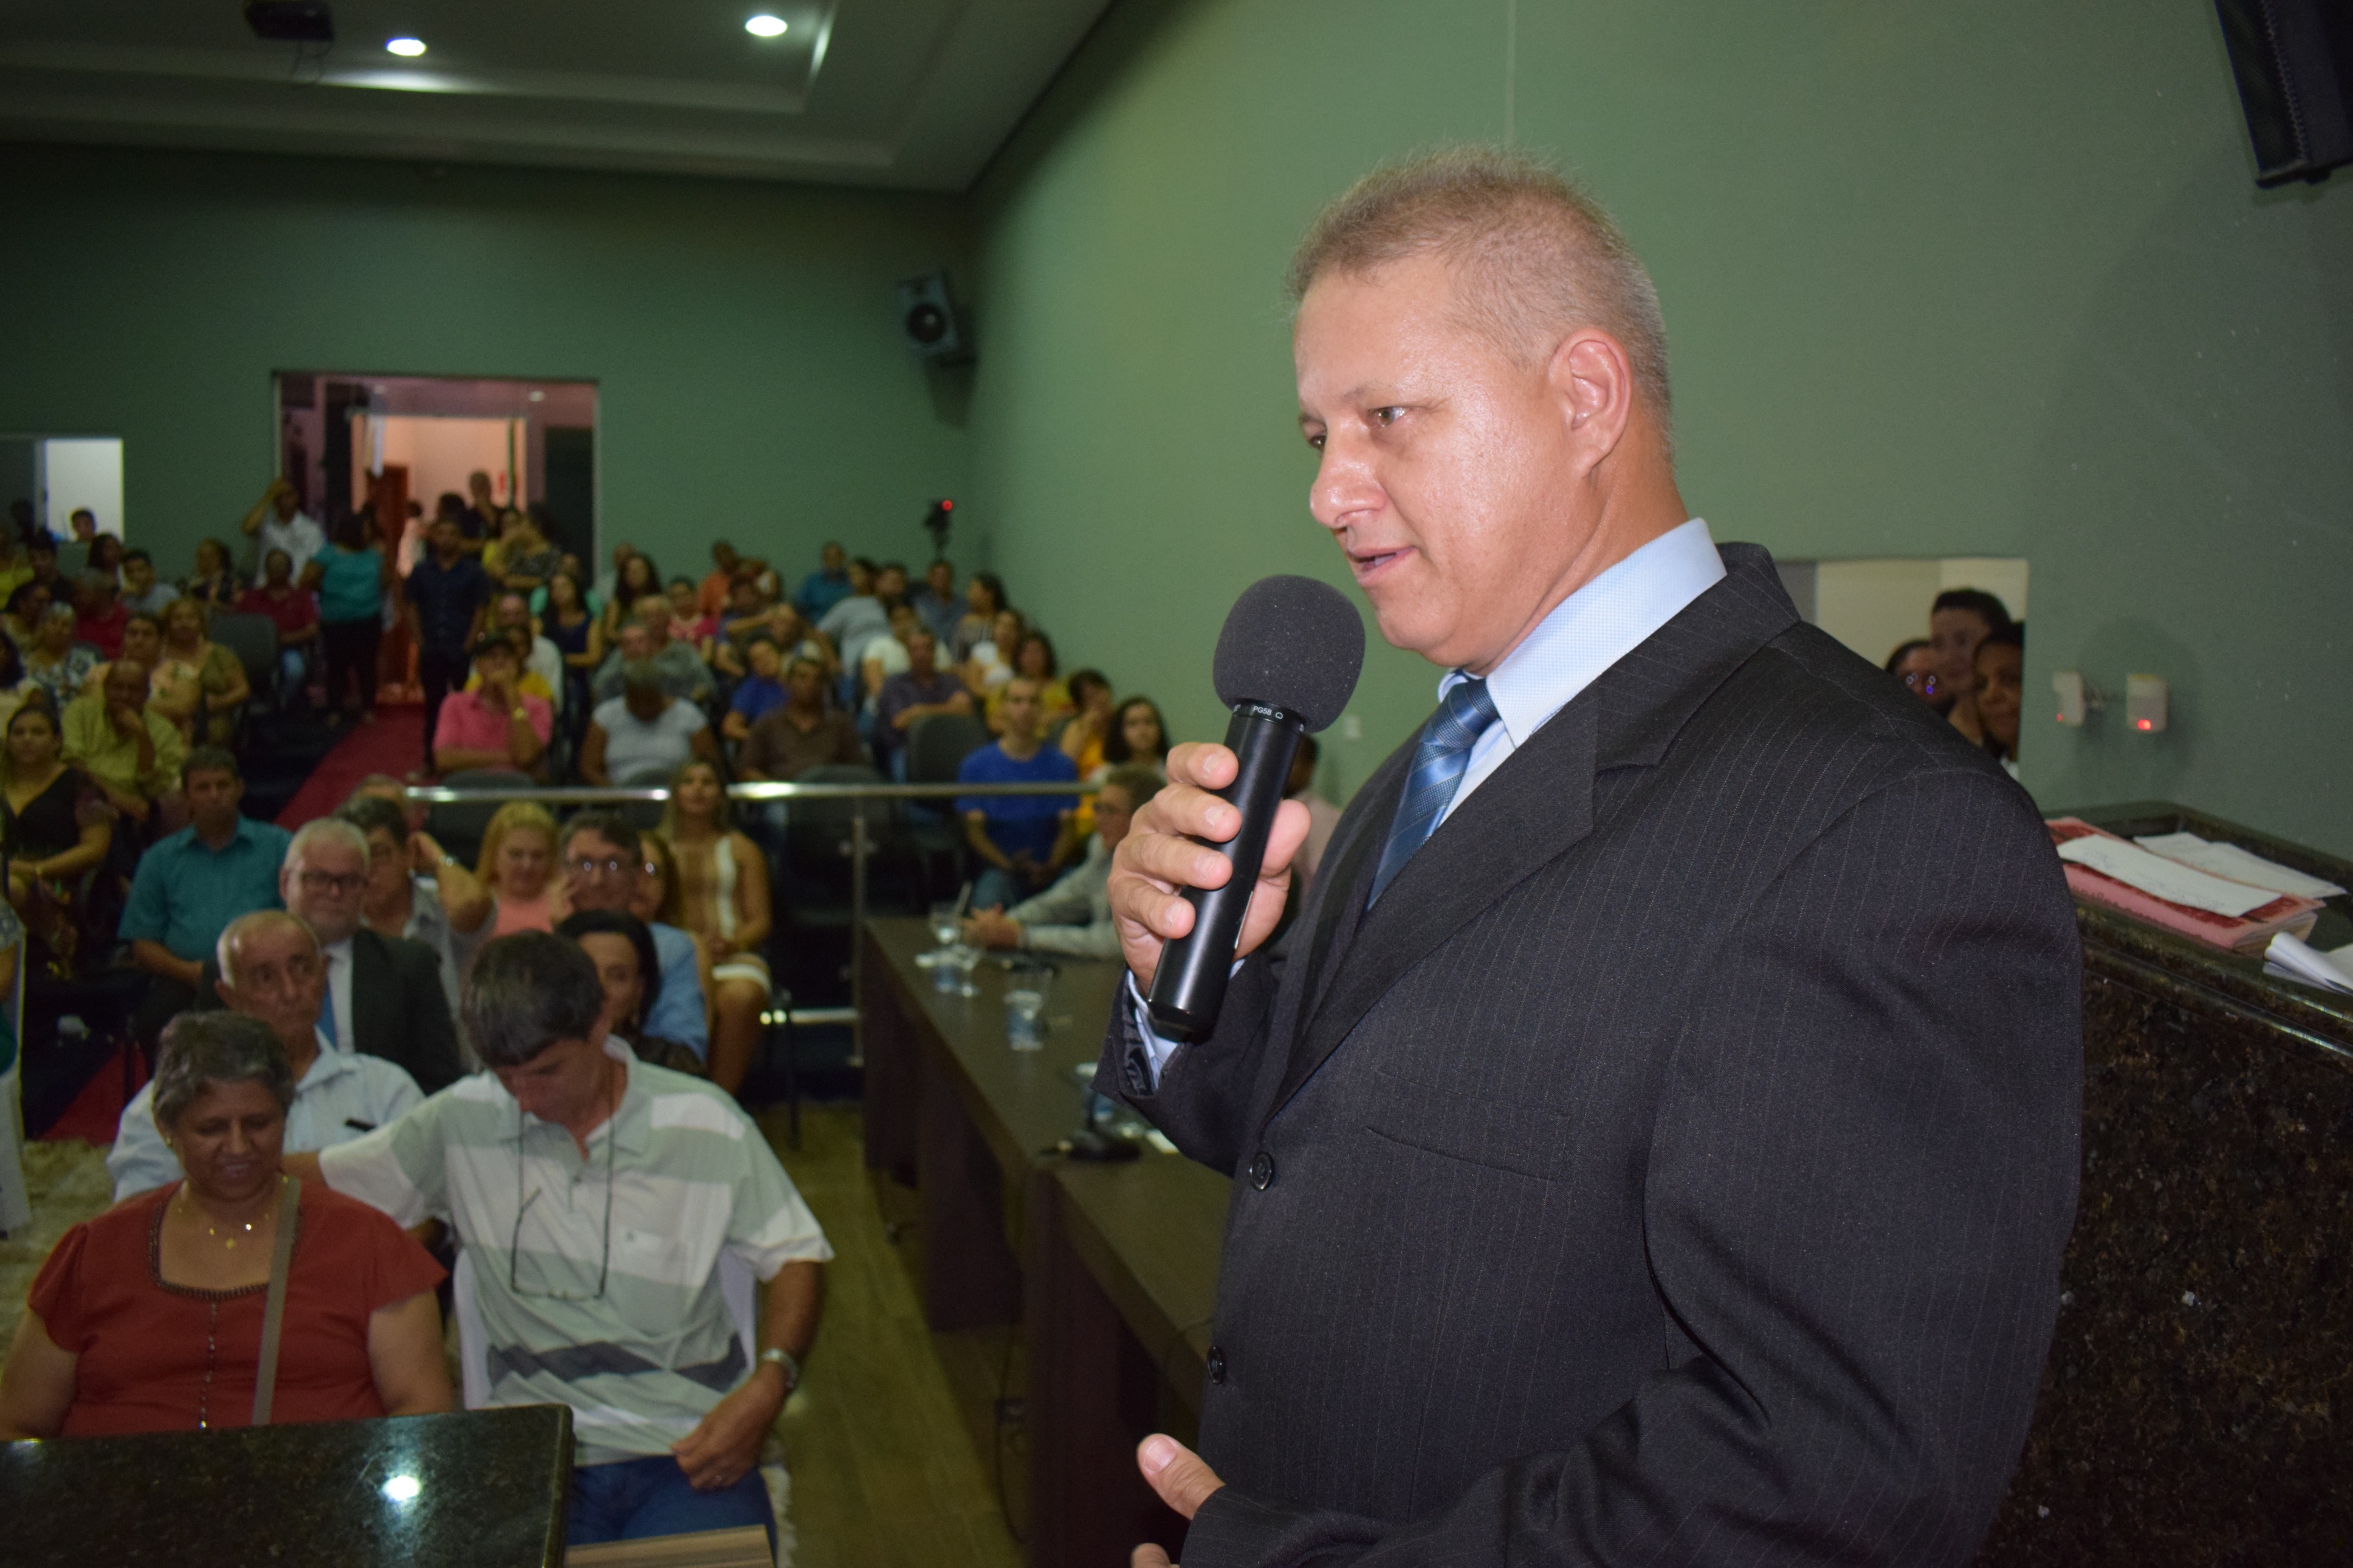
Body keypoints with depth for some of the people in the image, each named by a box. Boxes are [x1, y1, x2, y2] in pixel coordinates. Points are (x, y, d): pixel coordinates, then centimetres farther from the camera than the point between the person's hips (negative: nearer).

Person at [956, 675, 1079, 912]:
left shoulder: (1061, 765, 12)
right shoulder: (976, 765, 8)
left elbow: (1068, 828, 7)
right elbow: (974, 830, 4)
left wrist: (1052, 867, -13)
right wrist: (1009, 866, -13)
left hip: (1050, 871, 2)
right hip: (999, 870, -2)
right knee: (988, 902, -35)